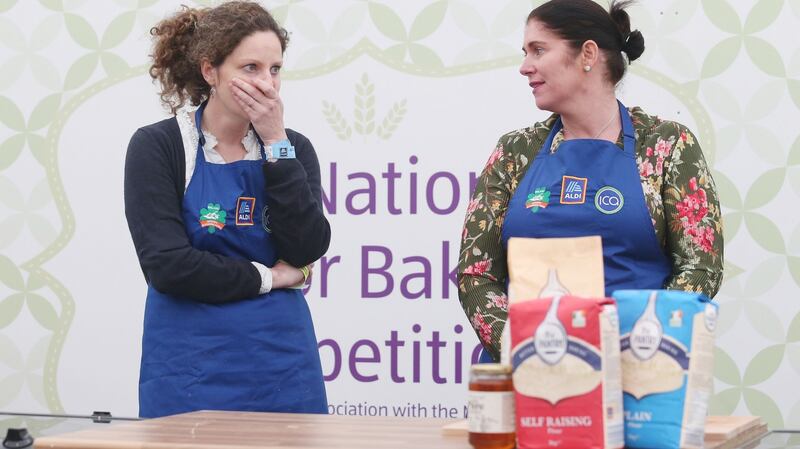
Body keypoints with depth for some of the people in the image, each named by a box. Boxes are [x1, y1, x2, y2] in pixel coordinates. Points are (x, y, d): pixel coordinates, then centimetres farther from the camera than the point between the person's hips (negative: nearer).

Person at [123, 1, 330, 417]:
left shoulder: (291, 148, 6)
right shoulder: (157, 146, -6)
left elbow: (307, 250, -8)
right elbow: (167, 265, -15)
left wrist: (276, 144, -11)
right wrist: (267, 277, -7)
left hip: (283, 361, 3)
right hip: (191, 368, -3)